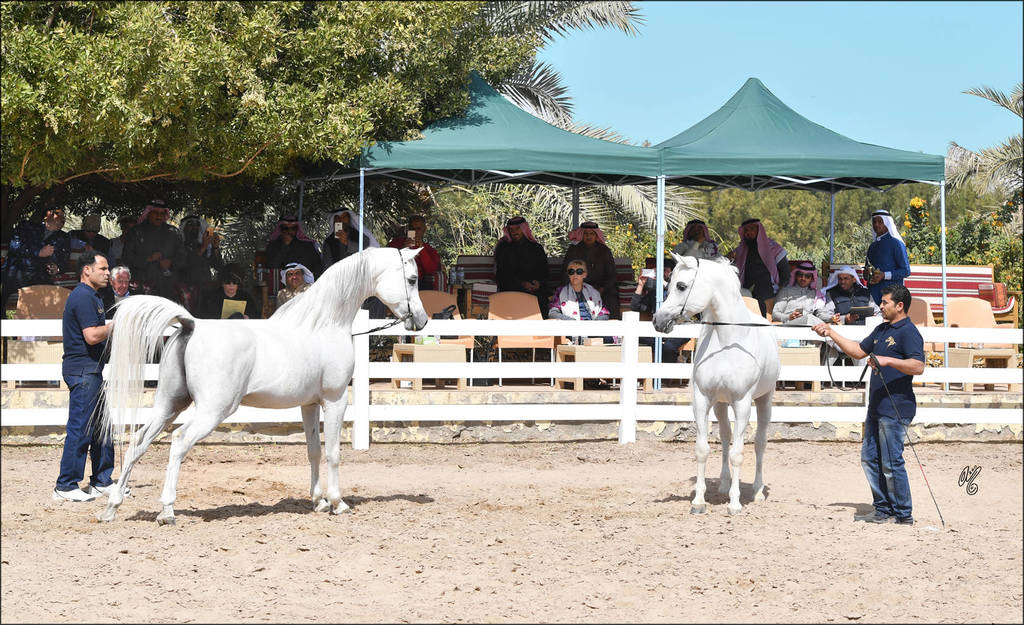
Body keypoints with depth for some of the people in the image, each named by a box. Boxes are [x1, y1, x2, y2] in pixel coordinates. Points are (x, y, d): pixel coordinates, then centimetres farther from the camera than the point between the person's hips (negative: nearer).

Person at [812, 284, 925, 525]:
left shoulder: (908, 332, -12)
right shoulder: (882, 329, 18)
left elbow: (918, 366, -24)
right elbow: (858, 351, 28)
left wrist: (887, 360, -32)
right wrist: (831, 333, 23)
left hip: (896, 408, -10)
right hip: (877, 407, 10)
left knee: (891, 463, -7)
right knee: (869, 458, 12)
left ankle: (904, 514, 2)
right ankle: (883, 509, 21)